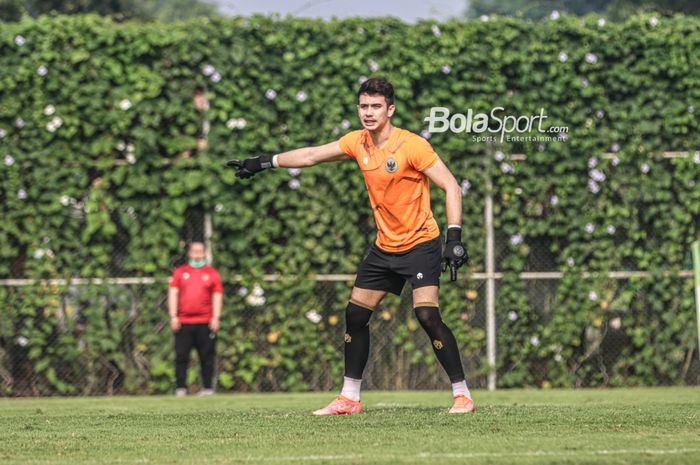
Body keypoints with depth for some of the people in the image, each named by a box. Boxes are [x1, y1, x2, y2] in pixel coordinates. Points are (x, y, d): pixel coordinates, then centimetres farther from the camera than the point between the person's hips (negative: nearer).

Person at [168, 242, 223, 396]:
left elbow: (217, 296, 7)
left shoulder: (212, 273, 11)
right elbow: (173, 294, 8)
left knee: (207, 356, -1)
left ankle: (207, 388, 4)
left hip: (205, 322, -1)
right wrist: (173, 317, -2)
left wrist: (216, 317, -3)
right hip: (183, 322, 1)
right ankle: (180, 388, 0)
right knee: (181, 356, -3)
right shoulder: (179, 272, 12)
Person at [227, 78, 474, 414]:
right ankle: (349, 397, 15)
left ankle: (462, 393, -10)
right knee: (355, 314, 5)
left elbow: (450, 187, -16)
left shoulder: (412, 146, -17)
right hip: (385, 246, 7)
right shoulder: (357, 143, 1)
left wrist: (454, 238, -24)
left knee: (427, 315, -20)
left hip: (420, 244, -7)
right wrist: (264, 163, 10)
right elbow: (311, 155, 12)